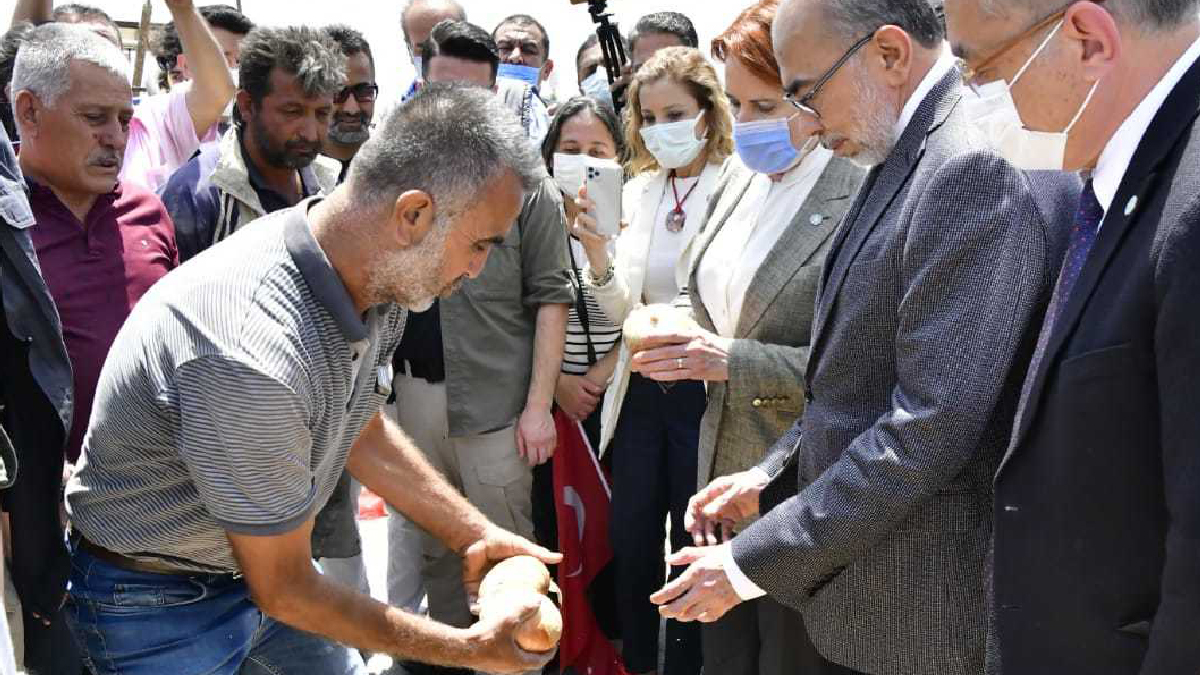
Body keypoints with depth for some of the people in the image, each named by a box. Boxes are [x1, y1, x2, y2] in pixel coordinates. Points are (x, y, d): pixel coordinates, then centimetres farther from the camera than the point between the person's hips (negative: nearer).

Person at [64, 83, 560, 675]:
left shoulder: (375, 280, -11)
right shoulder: (254, 354, -37)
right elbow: (283, 588, -24)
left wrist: (475, 534, 4)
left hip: (260, 561, 7)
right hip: (161, 604, -7)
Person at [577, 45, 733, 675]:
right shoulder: (638, 192, 6)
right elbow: (620, 310, 5)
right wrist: (597, 255, -11)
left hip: (704, 391, -5)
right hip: (641, 391, 5)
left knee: (695, 547, 9)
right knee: (630, 542, 14)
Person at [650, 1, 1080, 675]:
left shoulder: (982, 164, -22)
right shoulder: (906, 160, 9)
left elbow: (931, 430, -26)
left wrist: (756, 561, -19)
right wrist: (769, 478, 6)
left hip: (919, 620, -8)